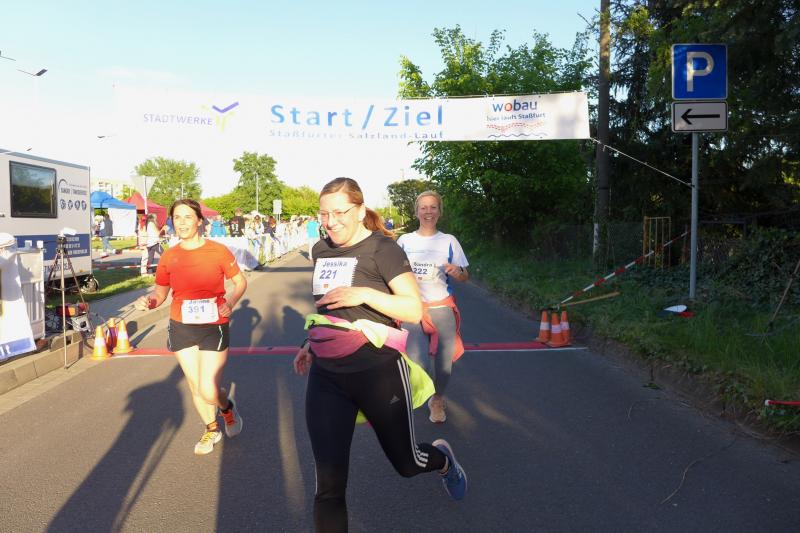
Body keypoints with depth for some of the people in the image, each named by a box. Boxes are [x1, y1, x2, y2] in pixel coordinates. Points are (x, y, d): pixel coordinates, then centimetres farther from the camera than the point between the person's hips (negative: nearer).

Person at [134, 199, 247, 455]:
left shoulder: (218, 251, -9)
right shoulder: (169, 256, 0)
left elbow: (241, 281, 1)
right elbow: (160, 292, 10)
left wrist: (231, 301, -18)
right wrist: (148, 300, -12)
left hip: (213, 326, -3)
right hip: (181, 328, 4)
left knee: (209, 392, -9)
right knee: (196, 387, 14)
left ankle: (227, 405, 28)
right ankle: (212, 429, 40)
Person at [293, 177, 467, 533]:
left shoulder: (382, 248, -12)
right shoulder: (321, 251, 8)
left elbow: (415, 310, -16)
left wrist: (365, 294, -27)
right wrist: (312, 343, 17)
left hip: (379, 374, -4)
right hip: (326, 377, 5)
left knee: (406, 463, 16)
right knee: (328, 485, 1)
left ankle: (443, 459, 52)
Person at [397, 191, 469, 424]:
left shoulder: (448, 241, 3)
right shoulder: (405, 241, 4)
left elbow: (465, 276, 4)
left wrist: (457, 272, -18)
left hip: (442, 307, 1)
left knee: (444, 359, 4)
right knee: (416, 364, -13)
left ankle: (437, 400, 33)